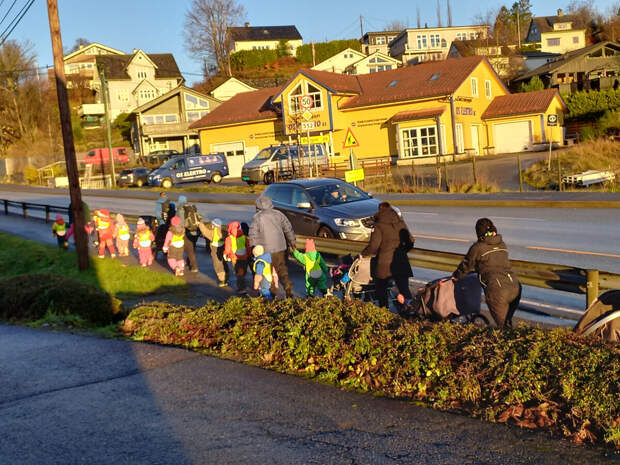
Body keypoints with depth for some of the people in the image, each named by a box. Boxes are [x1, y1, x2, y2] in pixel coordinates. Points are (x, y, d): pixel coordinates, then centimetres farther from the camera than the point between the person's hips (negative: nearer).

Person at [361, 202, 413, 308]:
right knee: (404, 289, 3)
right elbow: (410, 241, 10)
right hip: (401, 263, 4)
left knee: (381, 289, 17)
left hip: (384, 264, -3)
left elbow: (373, 246, -14)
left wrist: (363, 254, 1)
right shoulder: (401, 224, 5)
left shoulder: (379, 226, -9)